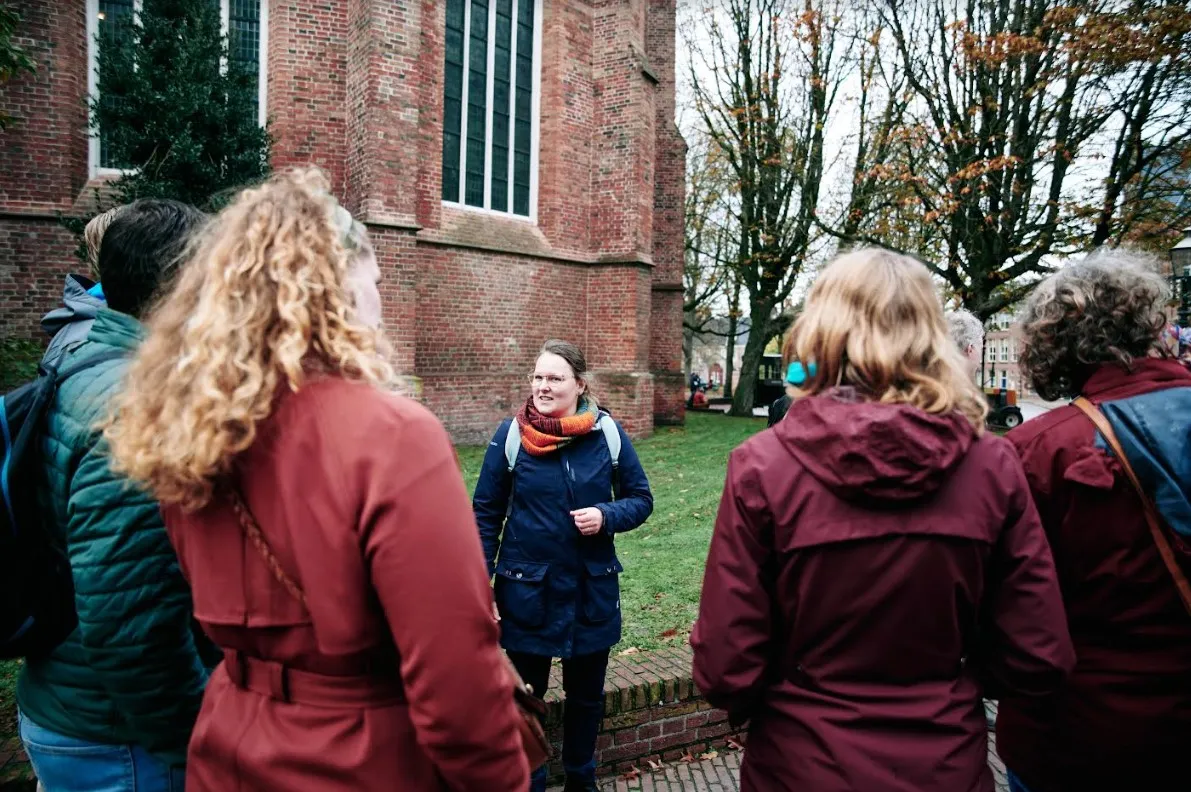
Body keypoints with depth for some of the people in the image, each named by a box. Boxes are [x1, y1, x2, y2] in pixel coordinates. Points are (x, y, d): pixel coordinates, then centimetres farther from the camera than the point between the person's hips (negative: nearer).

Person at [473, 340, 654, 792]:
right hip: (527, 590, -1)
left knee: (586, 696, 19)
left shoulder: (608, 432, -6)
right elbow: (486, 513, -4)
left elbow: (641, 499, 2)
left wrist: (606, 516, -18)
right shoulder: (510, 435, -9)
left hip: (593, 589, 2)